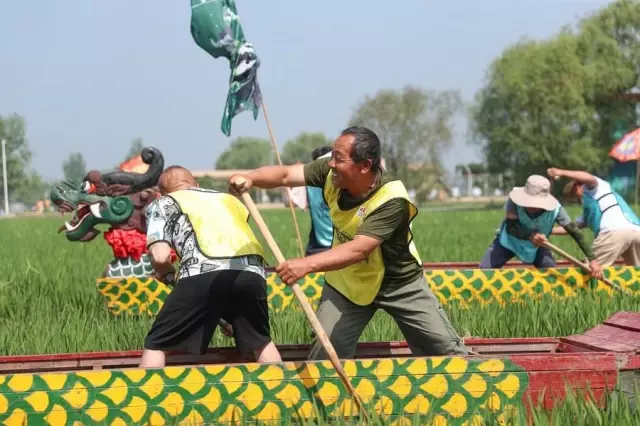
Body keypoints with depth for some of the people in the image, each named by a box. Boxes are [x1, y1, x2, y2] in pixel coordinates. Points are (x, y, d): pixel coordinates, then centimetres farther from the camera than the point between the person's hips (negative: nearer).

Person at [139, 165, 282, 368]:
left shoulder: (162, 204, 25)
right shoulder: (228, 198, 39)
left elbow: (160, 257, 9)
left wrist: (167, 275, 32)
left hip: (205, 272, -4)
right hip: (251, 271, 4)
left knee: (156, 345, 10)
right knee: (261, 341, 27)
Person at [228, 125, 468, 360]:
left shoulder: (392, 200, -36)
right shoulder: (331, 173, -20)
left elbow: (359, 249, -44)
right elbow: (285, 175, -23)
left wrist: (307, 264, -56)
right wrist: (249, 178, -45)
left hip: (399, 283, -3)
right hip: (347, 281, 3)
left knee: (447, 350, 5)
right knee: (325, 354, -6)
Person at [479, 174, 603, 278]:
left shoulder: (555, 209, -32)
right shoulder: (515, 201, -36)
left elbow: (575, 232, -26)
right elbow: (510, 227, -34)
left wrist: (592, 259, -30)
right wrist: (530, 236, -54)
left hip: (537, 245, 1)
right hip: (509, 241, -1)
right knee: (485, 269, -15)